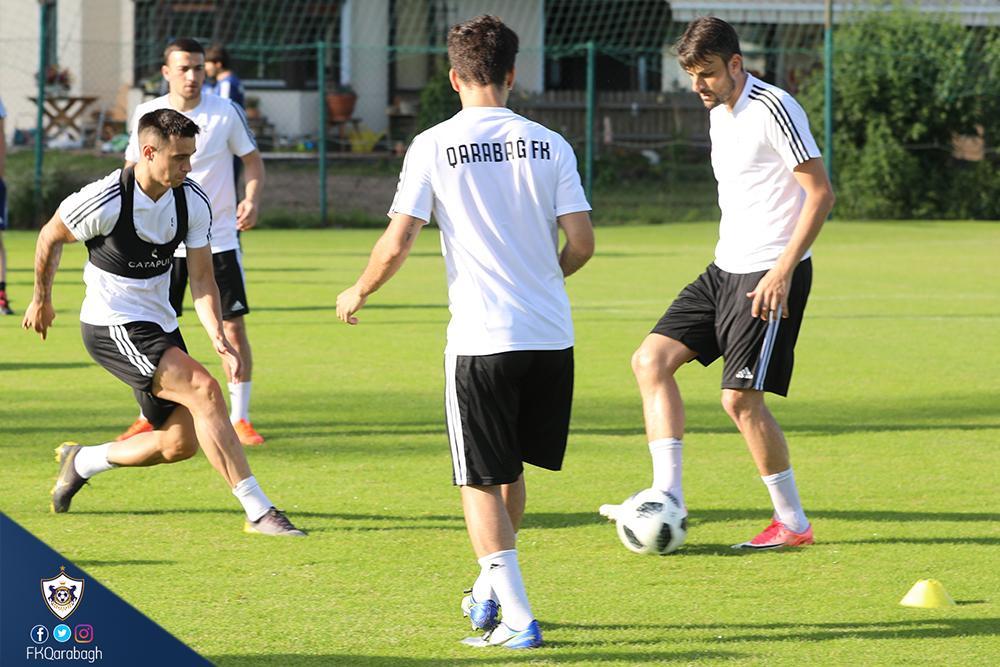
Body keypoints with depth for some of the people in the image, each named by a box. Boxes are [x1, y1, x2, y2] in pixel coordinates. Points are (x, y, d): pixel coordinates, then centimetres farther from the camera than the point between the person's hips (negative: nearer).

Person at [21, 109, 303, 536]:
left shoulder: (193, 201, -5)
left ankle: (81, 461, 31)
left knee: (181, 443, 6)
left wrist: (218, 338, -16)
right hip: (112, 325, -7)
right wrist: (41, 300, 10)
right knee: (203, 389, -25)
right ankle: (257, 510, -25)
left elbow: (201, 279, -1)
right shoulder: (105, 201, -21)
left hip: (159, 323, 7)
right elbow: (50, 237, -3)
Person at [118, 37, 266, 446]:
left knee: (233, 327, -5)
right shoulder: (147, 114, 0)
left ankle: (239, 418, 6)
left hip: (218, 239, -2)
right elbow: (133, 168, 12)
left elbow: (252, 159, 5)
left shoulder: (225, 113, -5)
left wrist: (252, 200, -12)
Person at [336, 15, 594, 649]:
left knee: (482, 481, 5)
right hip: (551, 335, 4)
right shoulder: (549, 145, 3)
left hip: (481, 339, -3)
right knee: (510, 468, 22)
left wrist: (358, 294, 13)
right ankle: (490, 592, 33)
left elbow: (396, 245, -7)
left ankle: (518, 618, -5)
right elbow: (581, 244, 0)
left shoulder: (433, 146, -4)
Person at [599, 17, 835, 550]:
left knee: (740, 398, -11)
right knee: (651, 360, 1)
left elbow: (820, 193, -17)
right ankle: (667, 497, 0)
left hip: (770, 276, -10)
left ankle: (792, 522, 2)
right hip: (725, 269, 10)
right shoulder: (718, 113, 14)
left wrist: (782, 271, -21)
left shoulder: (774, 110, -14)